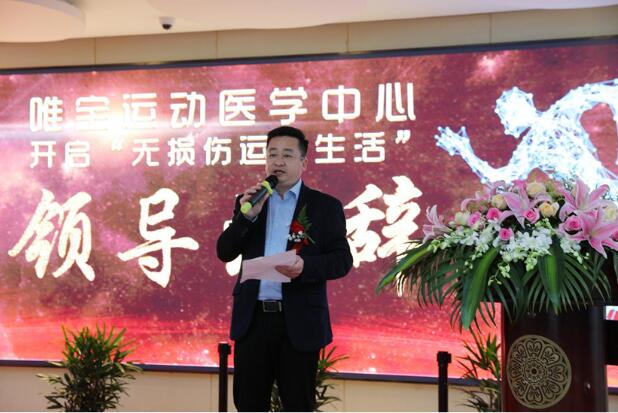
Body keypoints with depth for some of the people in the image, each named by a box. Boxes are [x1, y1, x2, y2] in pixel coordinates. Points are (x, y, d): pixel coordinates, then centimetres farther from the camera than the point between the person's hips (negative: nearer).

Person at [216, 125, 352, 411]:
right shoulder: (247, 201, 11)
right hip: (252, 318, 3)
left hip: (299, 321, -3)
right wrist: (247, 216, -11)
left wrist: (305, 265, -22)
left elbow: (342, 260, -3)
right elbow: (225, 252, 5)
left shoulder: (325, 206, 2)